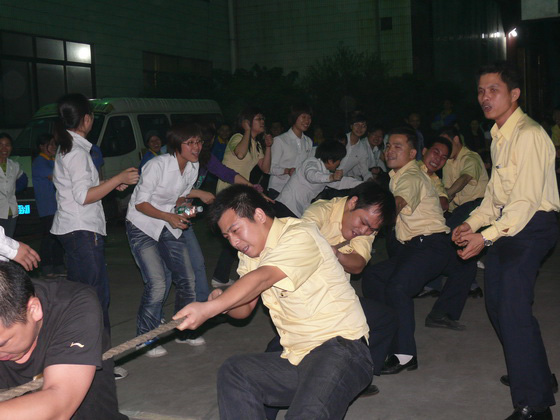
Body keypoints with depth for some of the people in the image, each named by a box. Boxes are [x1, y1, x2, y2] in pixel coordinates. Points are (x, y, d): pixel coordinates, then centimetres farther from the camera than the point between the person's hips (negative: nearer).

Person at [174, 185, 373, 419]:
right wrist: (221, 301, -10)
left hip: (341, 348, -9)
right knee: (233, 372, -5)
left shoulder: (299, 236, -14)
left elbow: (262, 279, -28)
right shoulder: (250, 252, 14)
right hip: (298, 358, 9)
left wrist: (207, 309, -36)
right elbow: (245, 308, 13)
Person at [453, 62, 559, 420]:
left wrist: (486, 237, -25)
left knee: (514, 309, -16)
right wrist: (472, 223, 6)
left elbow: (526, 200, -23)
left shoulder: (528, 135, -17)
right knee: (497, 302, 13)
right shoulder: (499, 136, 14)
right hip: (506, 225, 10)